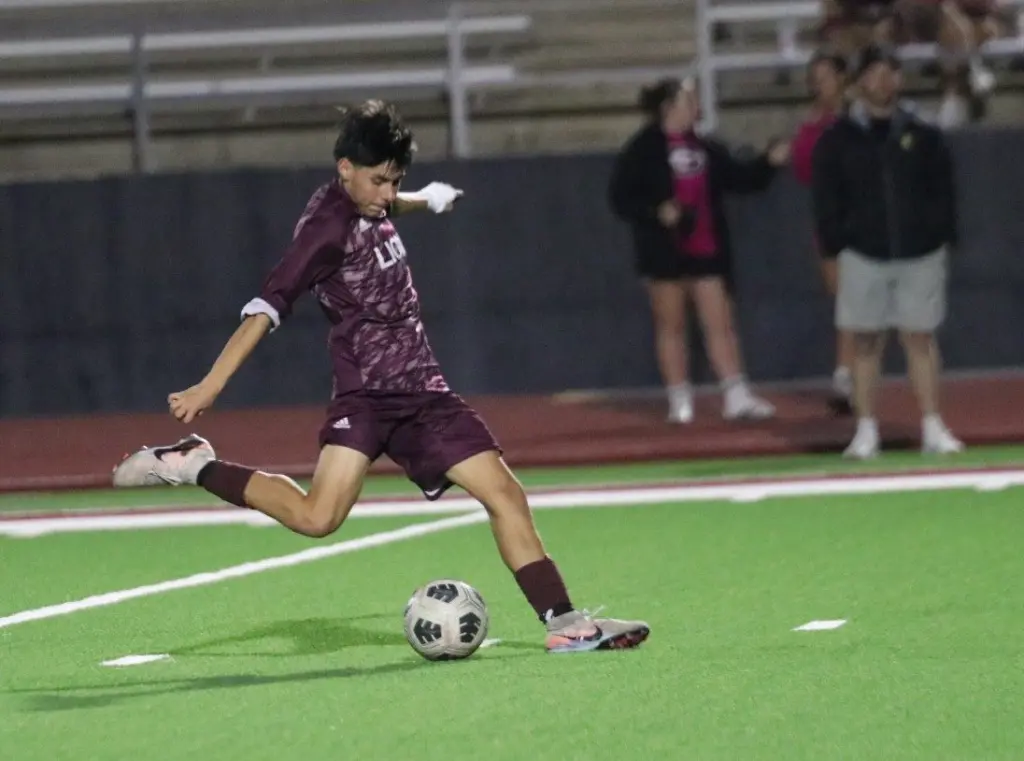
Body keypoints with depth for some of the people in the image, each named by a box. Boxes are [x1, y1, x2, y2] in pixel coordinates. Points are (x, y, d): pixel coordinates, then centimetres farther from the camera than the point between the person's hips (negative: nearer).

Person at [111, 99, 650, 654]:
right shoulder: (329, 226, -15)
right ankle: (193, 466, -11)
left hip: (421, 390, 8)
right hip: (365, 393, -8)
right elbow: (268, 306, -22)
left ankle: (565, 624, 6)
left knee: (505, 495, 2)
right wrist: (212, 384, -30)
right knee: (318, 517, -26)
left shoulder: (369, 205, 10)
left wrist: (428, 199, 60)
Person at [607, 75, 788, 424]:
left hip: (707, 250, 5)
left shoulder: (706, 149, 12)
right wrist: (657, 212, -21)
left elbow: (740, 177, 14)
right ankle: (679, 401, 9)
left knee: (720, 322, -1)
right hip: (664, 251, -5)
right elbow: (620, 197, -9)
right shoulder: (643, 151, -6)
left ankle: (736, 396, -3)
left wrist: (769, 162, -2)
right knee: (671, 325, 4)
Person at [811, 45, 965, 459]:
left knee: (921, 339, 3)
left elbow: (943, 190, 7)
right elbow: (826, 198, 3)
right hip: (863, 253, -1)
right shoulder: (838, 138, 2)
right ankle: (866, 430, 7)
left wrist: (942, 235, -1)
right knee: (866, 342, 3)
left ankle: (932, 426, 6)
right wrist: (837, 243, -4)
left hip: (920, 253, 1)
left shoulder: (922, 134, 6)